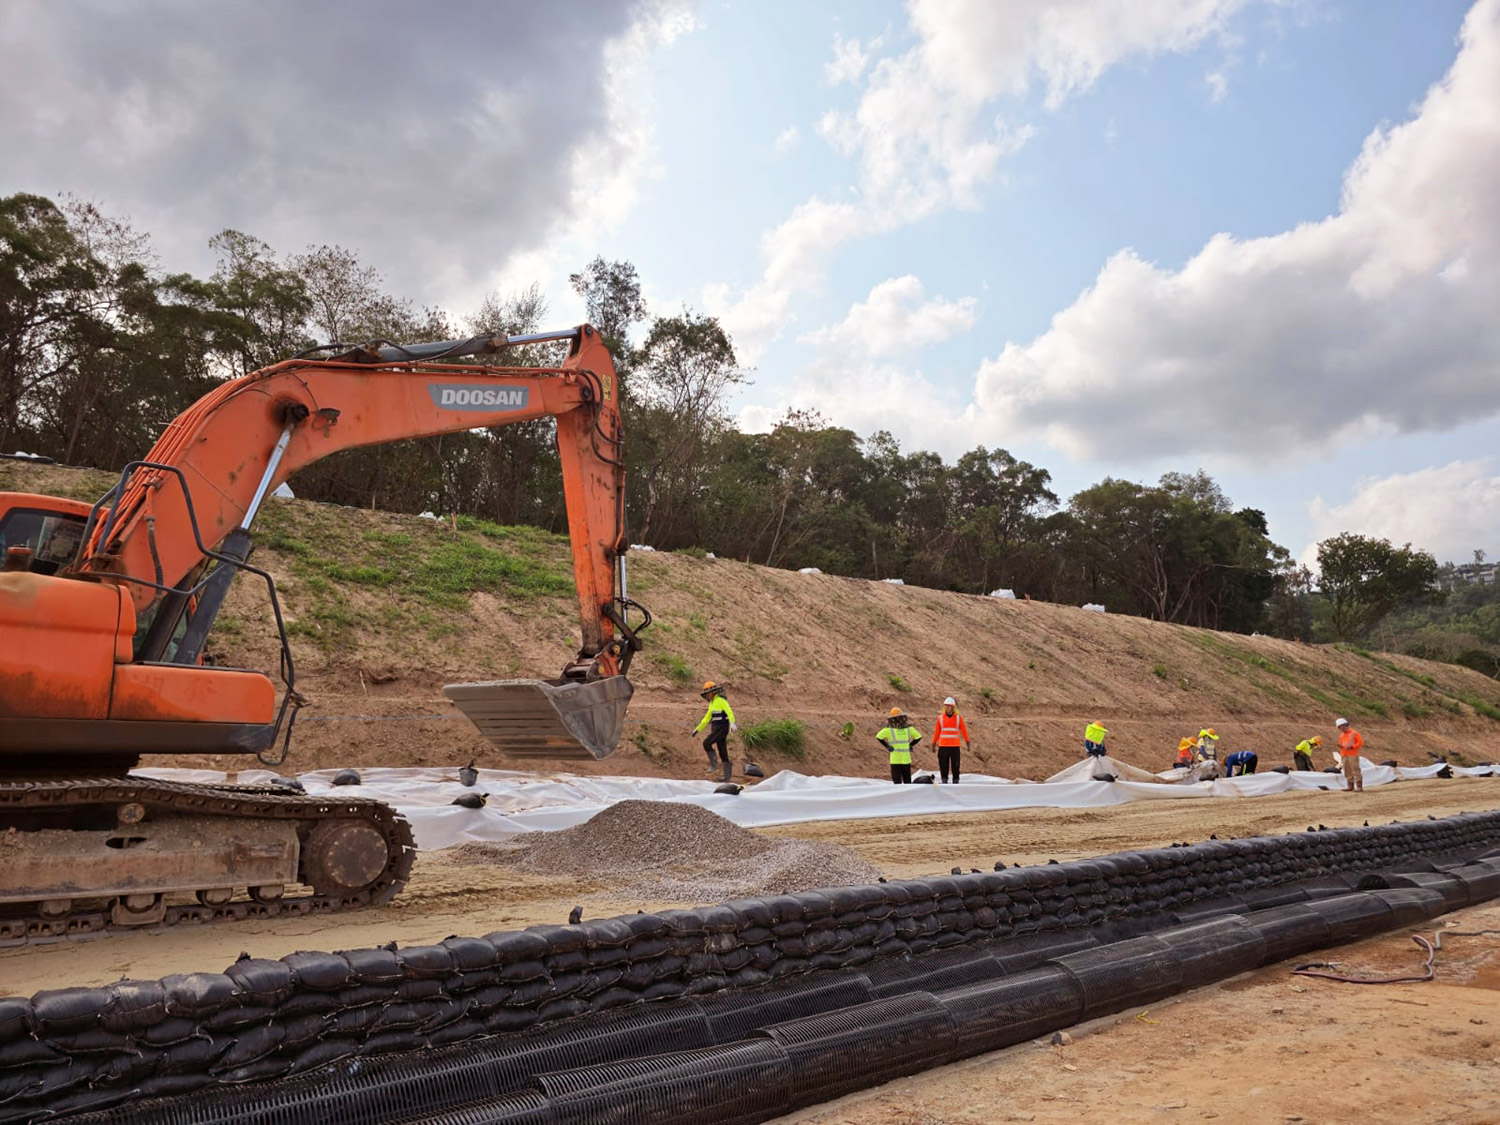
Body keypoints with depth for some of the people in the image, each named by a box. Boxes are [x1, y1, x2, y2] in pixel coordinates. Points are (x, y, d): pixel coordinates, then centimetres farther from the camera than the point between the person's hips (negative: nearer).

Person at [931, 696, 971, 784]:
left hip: (955, 745, 0)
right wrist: (934, 743, 12)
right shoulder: (940, 717, 4)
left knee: (955, 764, 1)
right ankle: (944, 780, 6)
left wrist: (967, 742, 5)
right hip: (943, 746, 1)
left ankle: (956, 780, 8)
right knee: (943, 765, 0)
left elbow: (963, 730, 5)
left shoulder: (958, 717, 2)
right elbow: (937, 731, 9)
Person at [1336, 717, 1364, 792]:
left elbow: (1361, 743, -7)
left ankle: (1359, 787, -9)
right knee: (1347, 772, 5)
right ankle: (1350, 786, 9)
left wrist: (1352, 747, -18)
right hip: (1344, 756, 7)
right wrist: (1340, 746, 1)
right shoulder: (1342, 735, 16)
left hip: (1353, 755, -7)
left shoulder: (1354, 733, -3)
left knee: (1356, 770, -10)